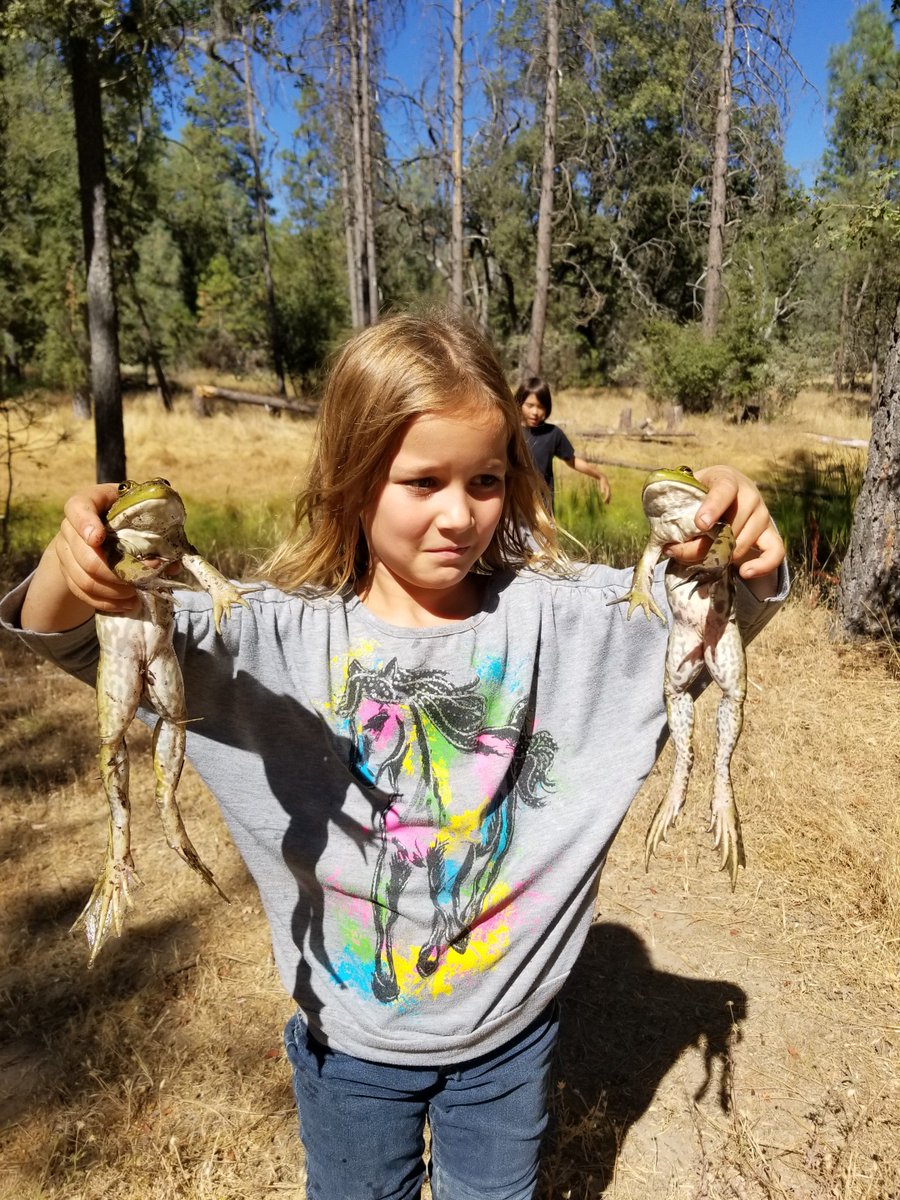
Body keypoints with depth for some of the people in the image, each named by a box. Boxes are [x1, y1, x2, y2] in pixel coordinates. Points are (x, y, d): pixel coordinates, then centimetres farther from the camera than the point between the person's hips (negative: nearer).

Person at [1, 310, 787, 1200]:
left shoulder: (555, 615, -16)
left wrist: (747, 562, -39)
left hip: (510, 1032, 1)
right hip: (351, 1038, 0)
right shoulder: (288, 634, -19)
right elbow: (86, 645, -22)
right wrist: (72, 578, -45)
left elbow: (715, 613, -15)